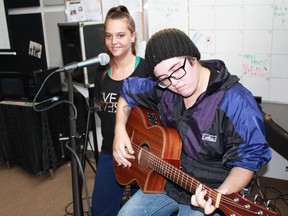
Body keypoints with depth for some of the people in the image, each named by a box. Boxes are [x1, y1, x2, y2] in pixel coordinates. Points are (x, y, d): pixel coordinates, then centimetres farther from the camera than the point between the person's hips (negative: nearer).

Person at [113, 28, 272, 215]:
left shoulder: (236, 102, -25)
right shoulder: (163, 89, -7)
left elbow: (248, 160, -19)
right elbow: (129, 92, 10)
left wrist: (222, 194, -35)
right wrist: (120, 130, -3)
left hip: (207, 195, -5)